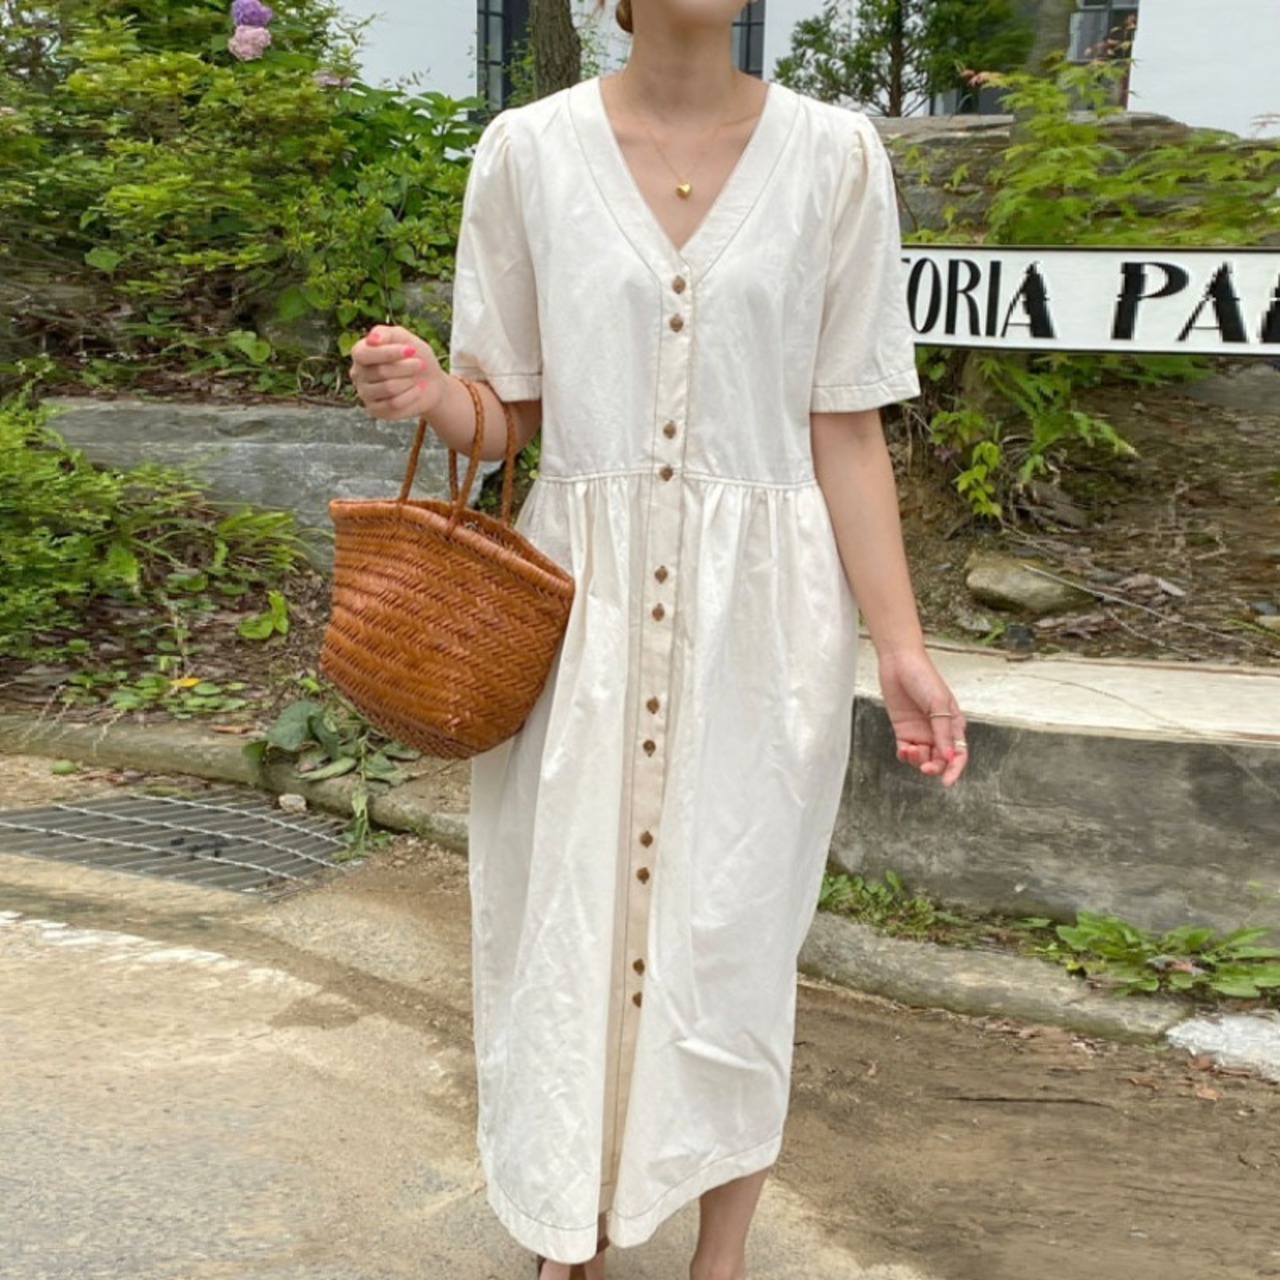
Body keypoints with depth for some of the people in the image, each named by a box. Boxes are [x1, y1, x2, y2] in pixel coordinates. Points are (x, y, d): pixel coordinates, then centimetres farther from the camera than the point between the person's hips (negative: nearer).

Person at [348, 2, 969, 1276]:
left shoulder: (833, 155, 1)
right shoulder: (528, 149, 2)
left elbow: (846, 431, 1)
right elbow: (507, 411, 6)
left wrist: (897, 642, -4)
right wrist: (429, 392, -16)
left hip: (758, 607, 0)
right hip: (576, 596, 1)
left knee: (732, 931, 9)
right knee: (564, 919, 10)